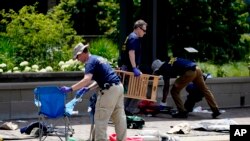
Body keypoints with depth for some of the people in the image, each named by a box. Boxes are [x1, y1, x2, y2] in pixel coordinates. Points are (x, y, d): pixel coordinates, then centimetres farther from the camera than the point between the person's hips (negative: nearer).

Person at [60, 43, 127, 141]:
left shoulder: (90, 62, -10)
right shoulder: (98, 58, 20)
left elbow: (87, 80, -25)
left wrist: (70, 89, -25)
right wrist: (88, 88, 18)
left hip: (109, 90, -10)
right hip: (118, 86, 10)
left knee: (100, 118, -1)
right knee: (119, 117, 15)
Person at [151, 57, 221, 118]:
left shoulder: (165, 69, 4)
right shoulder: (170, 60, 26)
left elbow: (166, 87, 2)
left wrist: (163, 101, 5)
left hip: (189, 72, -8)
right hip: (197, 69, 8)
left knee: (174, 91, 5)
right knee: (204, 90, 18)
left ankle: (182, 112, 5)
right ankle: (215, 110, 19)